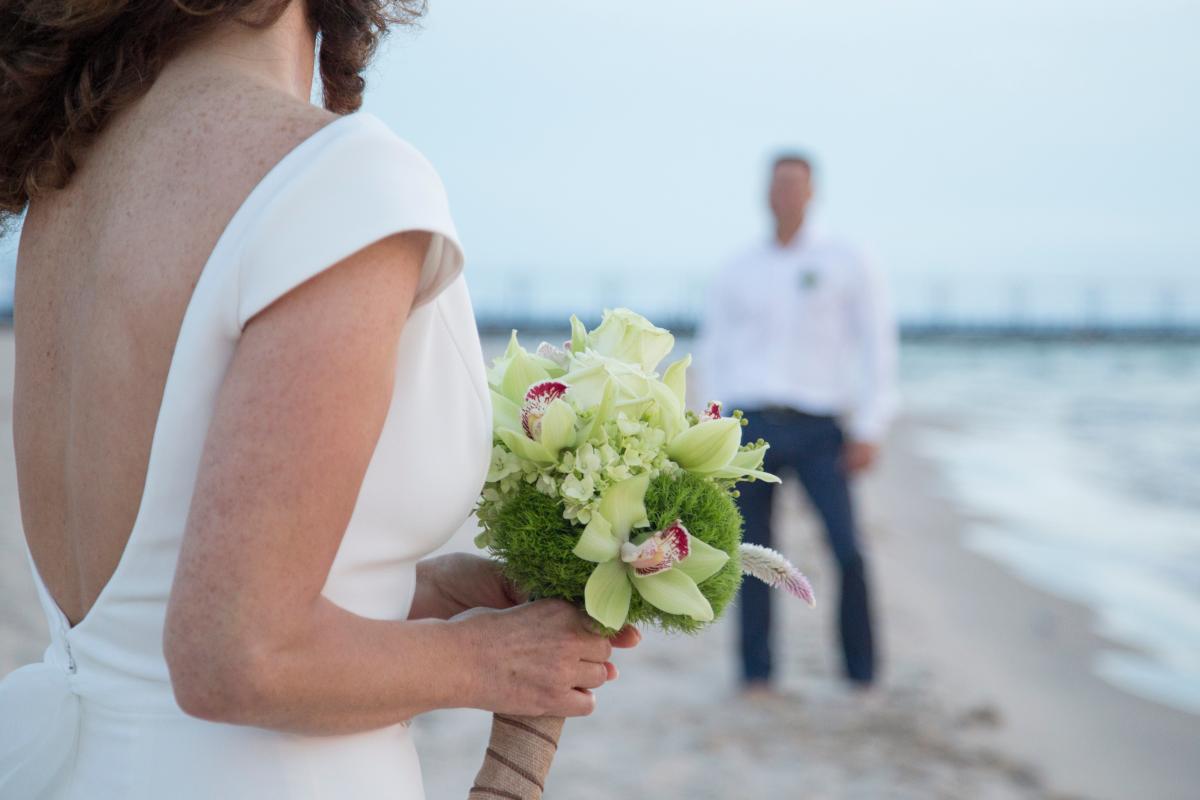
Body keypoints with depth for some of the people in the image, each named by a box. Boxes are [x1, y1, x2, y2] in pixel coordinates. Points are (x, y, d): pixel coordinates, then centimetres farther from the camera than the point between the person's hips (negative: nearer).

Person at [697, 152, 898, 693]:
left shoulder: (845, 266, 7)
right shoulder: (737, 274, 15)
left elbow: (877, 347, 3)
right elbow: (714, 349, 20)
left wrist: (868, 430, -5)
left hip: (817, 428, -2)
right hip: (750, 424, 2)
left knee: (848, 552, -13)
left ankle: (861, 673, 0)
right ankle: (756, 673, 11)